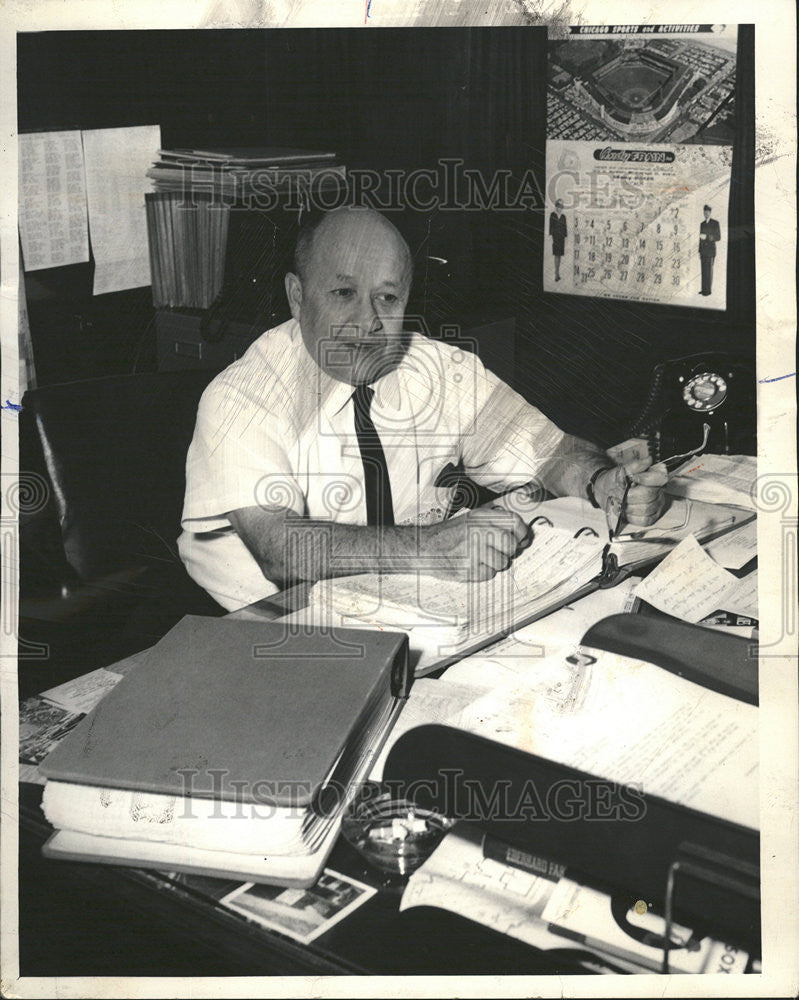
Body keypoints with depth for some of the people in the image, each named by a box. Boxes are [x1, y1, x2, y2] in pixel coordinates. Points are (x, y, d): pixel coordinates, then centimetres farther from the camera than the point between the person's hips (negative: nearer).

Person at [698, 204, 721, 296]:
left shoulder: (715, 223, -3)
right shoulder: (702, 224, 15)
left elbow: (718, 237, -7)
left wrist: (707, 237, -18)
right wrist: (700, 251, 13)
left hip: (711, 250, -5)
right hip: (703, 250, 5)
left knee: (709, 270, -8)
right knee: (703, 270, 3)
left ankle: (708, 290, -5)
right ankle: (704, 289, 5)